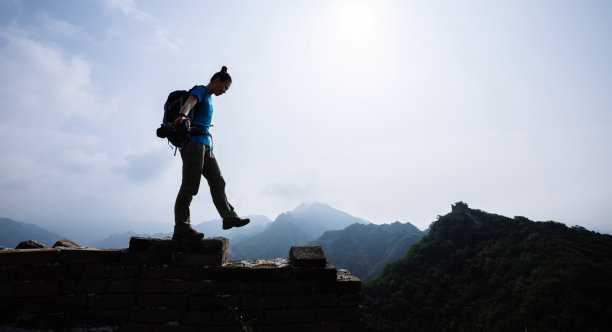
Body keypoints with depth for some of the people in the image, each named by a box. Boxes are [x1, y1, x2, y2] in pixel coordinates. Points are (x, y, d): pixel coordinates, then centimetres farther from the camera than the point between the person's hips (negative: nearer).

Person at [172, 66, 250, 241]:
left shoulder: (209, 98, 25)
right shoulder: (200, 90, -1)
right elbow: (189, 103, -24)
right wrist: (182, 115, -45)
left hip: (205, 145, 9)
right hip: (193, 142, -9)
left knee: (217, 181, 8)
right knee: (190, 185, -12)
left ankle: (229, 217, 15)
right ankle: (181, 228, -11)